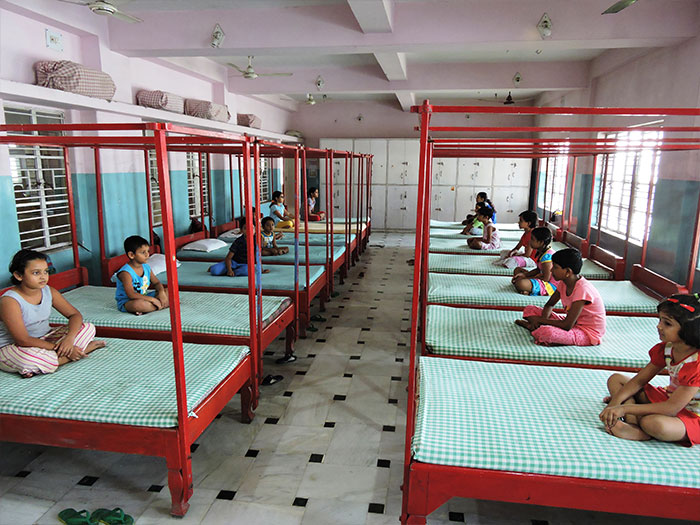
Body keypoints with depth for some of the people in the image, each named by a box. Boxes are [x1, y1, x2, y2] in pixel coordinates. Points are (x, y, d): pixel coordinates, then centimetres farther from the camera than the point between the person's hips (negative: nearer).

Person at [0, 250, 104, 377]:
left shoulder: (49, 292, -3)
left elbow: (75, 315, -2)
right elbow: (23, 340, -26)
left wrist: (69, 338, -24)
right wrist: (59, 348, -29)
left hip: (45, 340, 7)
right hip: (12, 347, -6)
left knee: (88, 328, -6)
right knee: (29, 359, -42)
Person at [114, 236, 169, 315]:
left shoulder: (146, 267, 1)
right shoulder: (126, 272, -22)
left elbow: (156, 283, 10)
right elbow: (131, 295, -29)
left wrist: (161, 292, -14)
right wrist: (152, 299, -31)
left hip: (144, 297, 8)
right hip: (126, 302, -8)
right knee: (138, 304, -42)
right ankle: (162, 305, -19)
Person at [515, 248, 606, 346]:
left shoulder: (583, 289, -27)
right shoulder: (564, 282, -1)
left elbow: (567, 325, -28)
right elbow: (549, 305, 12)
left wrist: (540, 320, -17)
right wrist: (543, 319, -11)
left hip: (589, 333, -9)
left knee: (545, 333, -39)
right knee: (530, 310, 1)